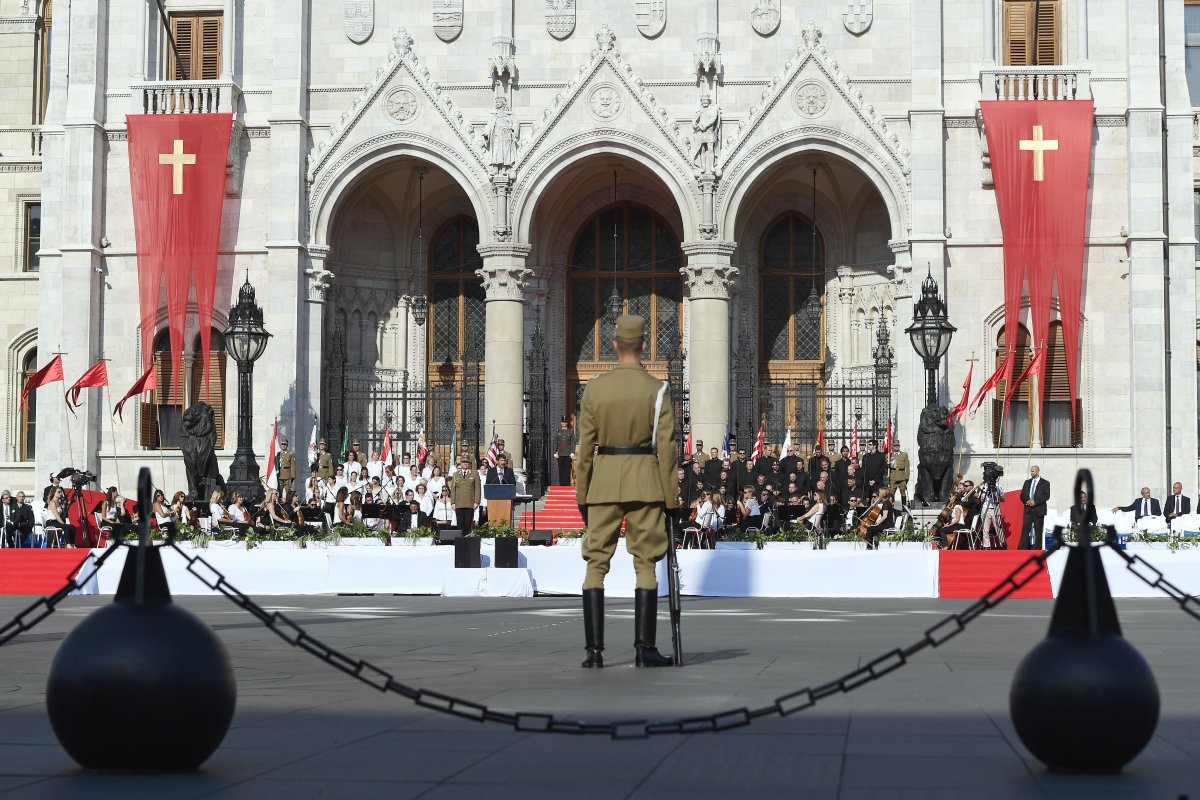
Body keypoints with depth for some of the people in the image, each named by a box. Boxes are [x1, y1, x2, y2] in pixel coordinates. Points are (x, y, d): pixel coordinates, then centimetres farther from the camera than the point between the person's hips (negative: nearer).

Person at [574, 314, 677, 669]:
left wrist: (582, 495, 9)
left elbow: (585, 447, 1)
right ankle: (644, 648, -2)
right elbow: (665, 448, -6)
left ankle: (594, 649, -1)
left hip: (603, 481, 1)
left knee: (596, 563, 5)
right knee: (646, 563, 4)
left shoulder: (594, 388, 0)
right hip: (645, 482, -1)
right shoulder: (656, 390, -5)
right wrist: (672, 499, 0)